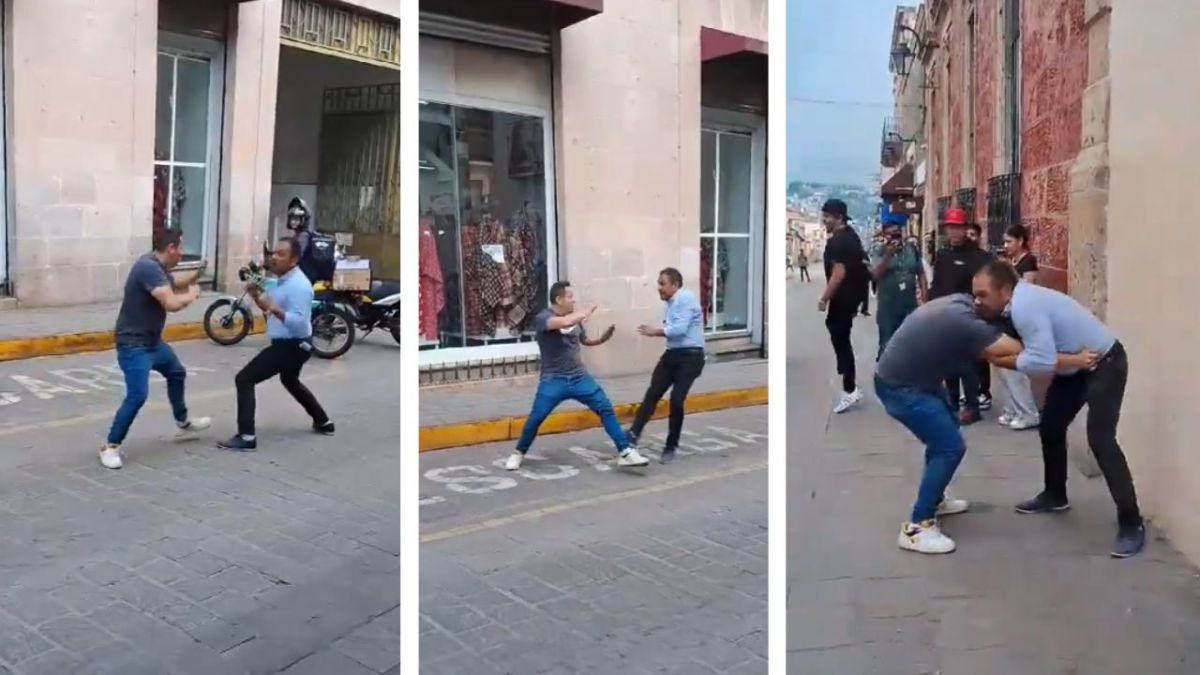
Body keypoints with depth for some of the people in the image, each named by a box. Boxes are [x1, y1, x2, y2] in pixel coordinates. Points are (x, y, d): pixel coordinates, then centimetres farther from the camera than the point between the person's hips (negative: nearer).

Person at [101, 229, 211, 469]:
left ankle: (183, 423, 47)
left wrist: (197, 274, 15)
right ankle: (110, 446, -6)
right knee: (137, 396, -19)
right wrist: (191, 295, -14)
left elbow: (173, 284, 28)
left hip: (152, 341, 11)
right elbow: (171, 303, -34)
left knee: (176, 373, 28)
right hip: (133, 344, -11)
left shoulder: (158, 267, 5)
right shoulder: (148, 267, -27)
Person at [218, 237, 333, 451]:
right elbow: (271, 308, 19)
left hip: (291, 346, -11)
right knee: (290, 381, 33)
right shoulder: (283, 281, 10)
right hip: (291, 344, 11)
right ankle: (323, 423, 43)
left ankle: (246, 437, -15)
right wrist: (258, 296, 2)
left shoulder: (298, 285, -22)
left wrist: (273, 307, -38)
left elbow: (299, 322, -29)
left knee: (244, 379, -12)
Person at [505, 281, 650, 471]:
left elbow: (585, 341, 26)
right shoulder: (542, 318, -12)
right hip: (553, 380, -5)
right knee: (535, 418, -7)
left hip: (579, 377, 5)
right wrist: (586, 312, -18)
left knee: (606, 409, -4)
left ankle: (625, 452, 0)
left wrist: (603, 338, 6)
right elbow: (564, 322, -34)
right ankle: (519, 453, 17)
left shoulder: (574, 319, 7)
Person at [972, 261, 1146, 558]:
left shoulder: (1025, 306, -31)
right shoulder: (1019, 301, -1)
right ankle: (1055, 496, 33)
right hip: (1076, 366, 10)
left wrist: (1000, 360, -24)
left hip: (1104, 363, -10)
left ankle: (1131, 523, -11)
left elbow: (1042, 363, -35)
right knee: (1050, 428, 14)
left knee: (1100, 439, -17)